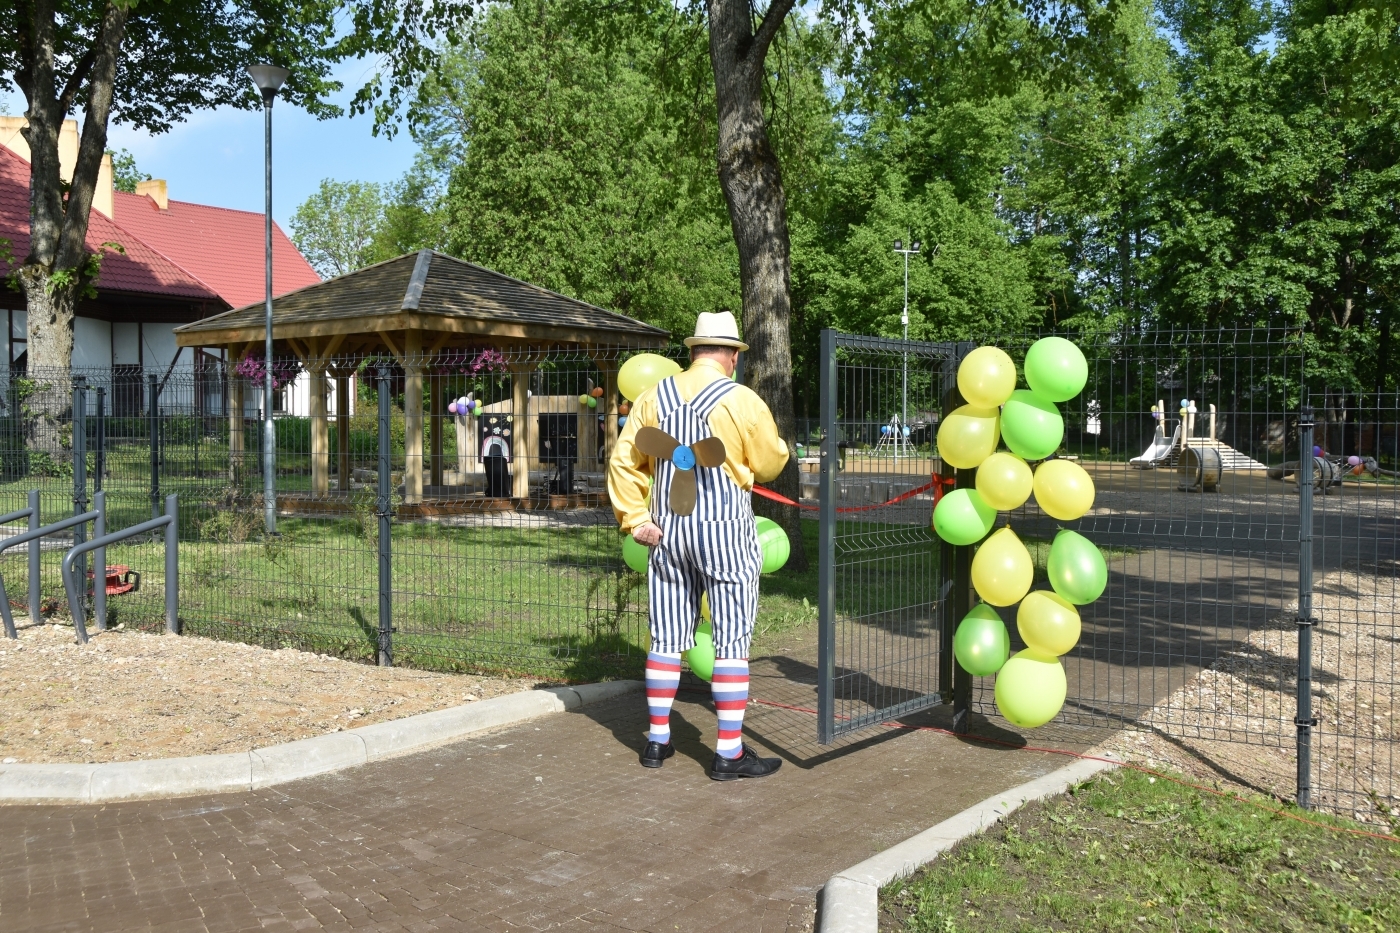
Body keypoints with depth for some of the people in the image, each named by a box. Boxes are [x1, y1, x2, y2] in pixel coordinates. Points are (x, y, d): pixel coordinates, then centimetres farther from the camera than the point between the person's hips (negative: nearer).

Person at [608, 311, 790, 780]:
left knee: (667, 637, 13)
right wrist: (759, 448, 19)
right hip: (724, 529, -5)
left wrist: (635, 519, 2)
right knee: (732, 640, 2)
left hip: (668, 529, 5)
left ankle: (657, 740, 23)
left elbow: (623, 462, 2)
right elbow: (772, 464, -1)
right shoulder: (742, 401, -9)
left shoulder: (653, 397, 4)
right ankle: (729, 752, 6)